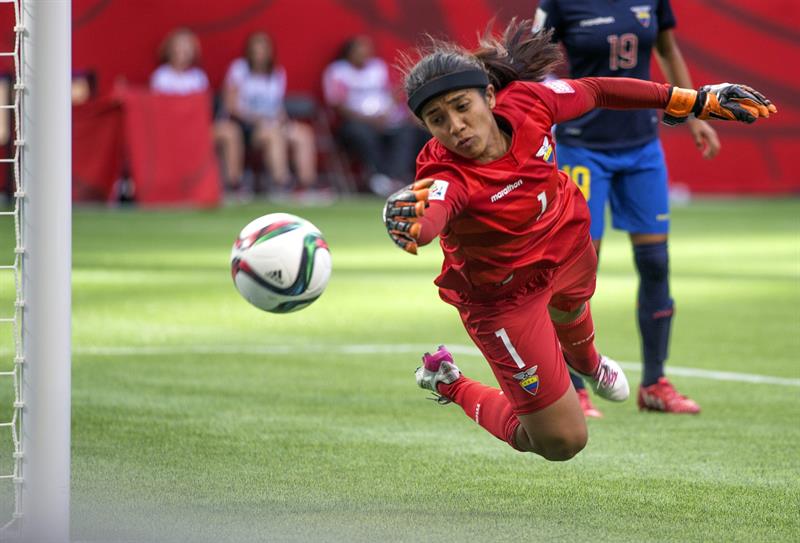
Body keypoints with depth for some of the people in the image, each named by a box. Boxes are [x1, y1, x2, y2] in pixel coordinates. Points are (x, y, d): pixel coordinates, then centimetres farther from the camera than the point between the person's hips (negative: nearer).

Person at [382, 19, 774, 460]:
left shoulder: (526, 101, -28)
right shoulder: (446, 177, -42)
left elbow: (596, 92, -9)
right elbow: (429, 214, -66)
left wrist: (692, 100, -3)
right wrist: (412, 225, -90)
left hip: (567, 240, 5)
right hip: (504, 292, -5)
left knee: (571, 309, 40)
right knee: (562, 441, 1)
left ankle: (585, 361, 78)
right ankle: (448, 384, 24)